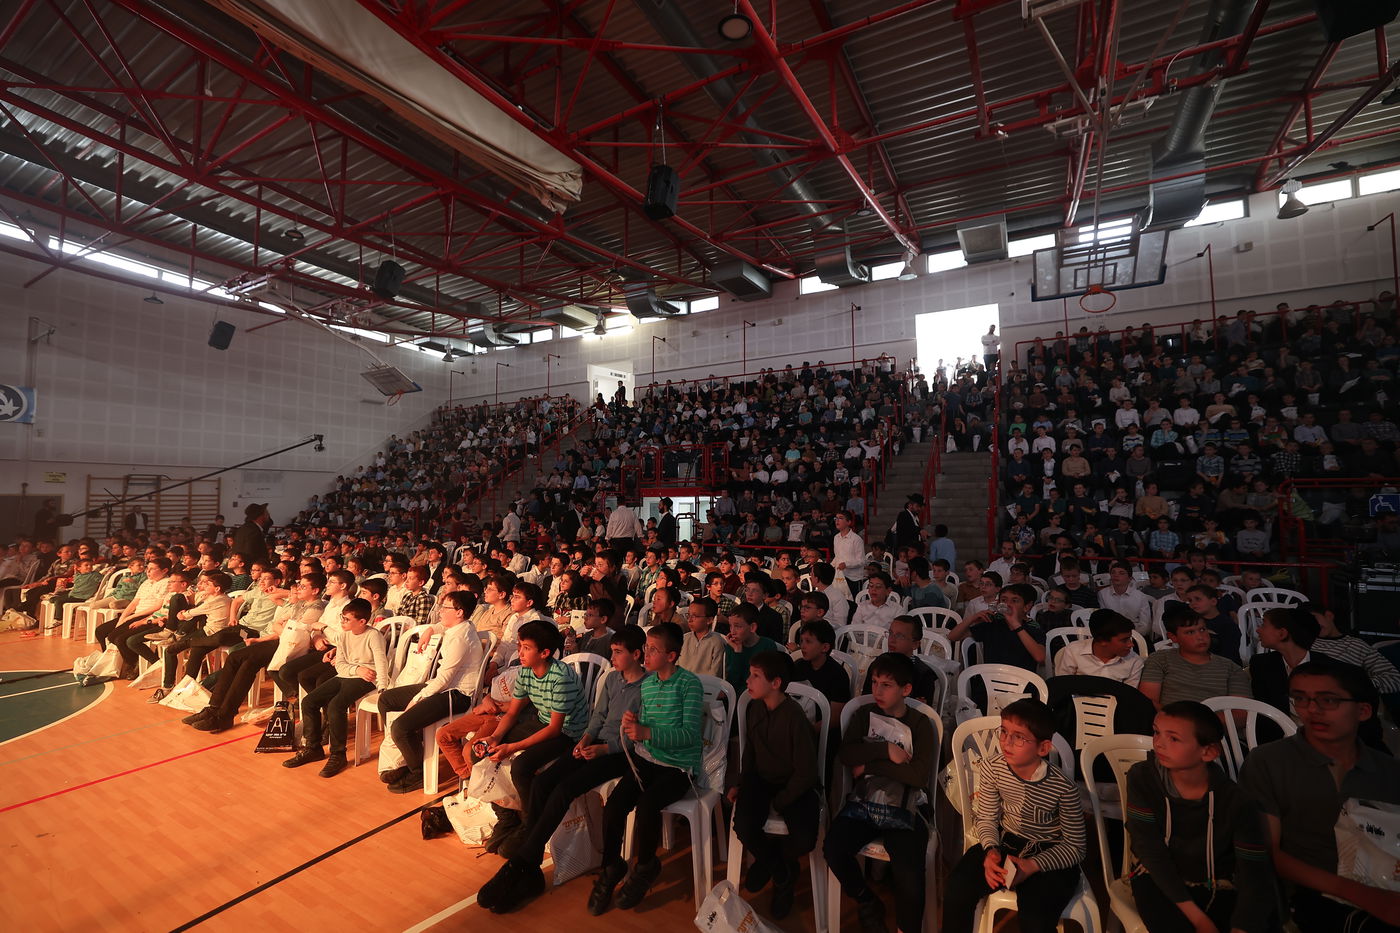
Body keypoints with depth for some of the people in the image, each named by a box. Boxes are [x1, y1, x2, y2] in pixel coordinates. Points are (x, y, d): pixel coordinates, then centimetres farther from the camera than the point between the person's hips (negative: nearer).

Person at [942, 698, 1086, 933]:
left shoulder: (1063, 788, -22)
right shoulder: (991, 768, -13)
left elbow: (1076, 847, -9)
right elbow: (986, 818, 1)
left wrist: (1033, 865, -22)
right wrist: (991, 850, -19)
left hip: (1048, 854, -2)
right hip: (1005, 842, 3)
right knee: (957, 889, -17)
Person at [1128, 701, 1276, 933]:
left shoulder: (1236, 801, -13)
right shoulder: (1142, 778, -15)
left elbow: (1255, 876, -11)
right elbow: (1149, 849, -13)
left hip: (1219, 889, 2)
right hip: (1159, 881, -2)